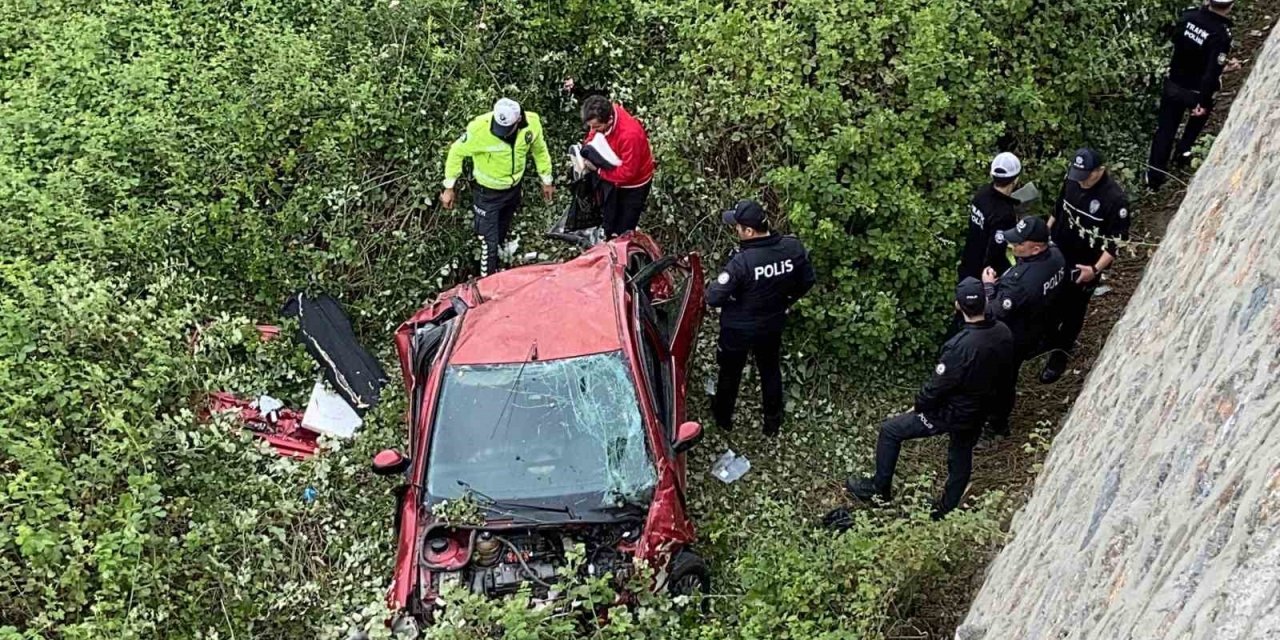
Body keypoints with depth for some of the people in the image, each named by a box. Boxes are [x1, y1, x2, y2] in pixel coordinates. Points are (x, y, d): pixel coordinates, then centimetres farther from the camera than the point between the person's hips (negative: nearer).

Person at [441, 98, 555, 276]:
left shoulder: (532, 123, -22)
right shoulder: (479, 128, -33)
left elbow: (540, 150, 0)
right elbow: (457, 152, -17)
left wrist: (547, 180, 8)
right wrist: (449, 187, -13)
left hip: (513, 189, 4)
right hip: (487, 194, -4)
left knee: (502, 236, 24)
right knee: (490, 243, -2)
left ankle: (498, 272, 45)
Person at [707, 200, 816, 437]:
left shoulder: (742, 262, -35)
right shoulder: (793, 247, -19)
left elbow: (713, 297, -30)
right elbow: (807, 281, -3)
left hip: (739, 329, -4)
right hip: (773, 325, 4)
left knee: (730, 373, 23)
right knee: (771, 371, 27)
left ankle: (722, 416, 47)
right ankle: (773, 423, 44)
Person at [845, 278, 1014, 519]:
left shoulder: (960, 347, -35)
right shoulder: (1003, 333, -15)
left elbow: (936, 387, -24)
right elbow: (1002, 367, 4)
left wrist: (918, 407, -6)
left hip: (952, 413, -7)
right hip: (979, 411, 7)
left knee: (890, 431, 9)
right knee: (961, 459, 26)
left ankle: (880, 488, 22)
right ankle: (947, 509, 45)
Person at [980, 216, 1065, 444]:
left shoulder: (1023, 280, -42)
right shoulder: (1055, 255, -14)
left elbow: (996, 313, -31)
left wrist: (988, 286, -17)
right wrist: (1001, 281, -4)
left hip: (1010, 339, -8)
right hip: (1032, 331, 8)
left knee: (998, 381, 17)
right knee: (1008, 378, 30)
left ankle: (995, 427, 39)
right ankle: (1002, 415, 52)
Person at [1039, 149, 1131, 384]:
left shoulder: (1115, 198, -27)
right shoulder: (1072, 180, -10)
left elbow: (1117, 241, -22)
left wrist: (1096, 269, -29)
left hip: (1084, 266, -5)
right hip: (1057, 255, 5)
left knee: (1073, 310, 13)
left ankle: (1060, 355, 32)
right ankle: (1048, 338, 48)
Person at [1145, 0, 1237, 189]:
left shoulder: (1189, 16, -11)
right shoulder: (1221, 35, -27)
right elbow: (1212, 73, -28)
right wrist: (1204, 102, -17)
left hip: (1173, 84, 4)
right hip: (1195, 91, -4)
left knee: (1165, 129, 13)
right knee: (1200, 114, 31)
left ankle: (1155, 175, 17)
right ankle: (1183, 151, 33)